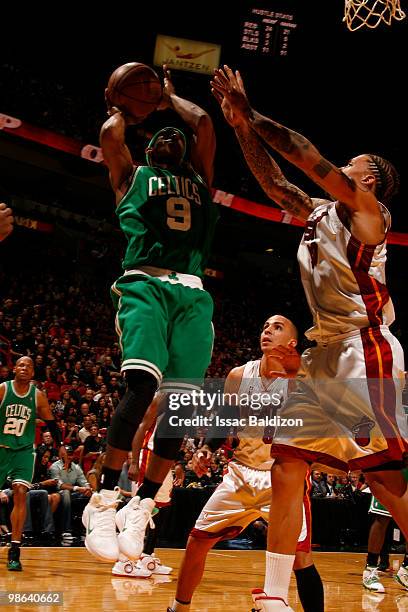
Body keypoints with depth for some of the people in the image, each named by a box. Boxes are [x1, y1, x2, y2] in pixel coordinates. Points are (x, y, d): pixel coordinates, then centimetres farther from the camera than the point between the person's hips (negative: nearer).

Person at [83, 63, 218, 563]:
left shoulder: (199, 179, 29)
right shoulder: (132, 177, 22)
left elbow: (204, 124, 18)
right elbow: (109, 133, 7)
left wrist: (168, 98, 33)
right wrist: (125, 106, 26)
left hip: (193, 294, 4)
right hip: (145, 285, -4)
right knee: (142, 385, -24)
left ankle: (142, 506, 1)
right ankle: (102, 501, -20)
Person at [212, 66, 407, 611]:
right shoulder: (321, 213, 21)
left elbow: (308, 157, -9)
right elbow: (274, 182, 23)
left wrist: (252, 115, -2)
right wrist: (242, 126, 16)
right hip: (326, 356, 9)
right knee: (286, 463, 3)